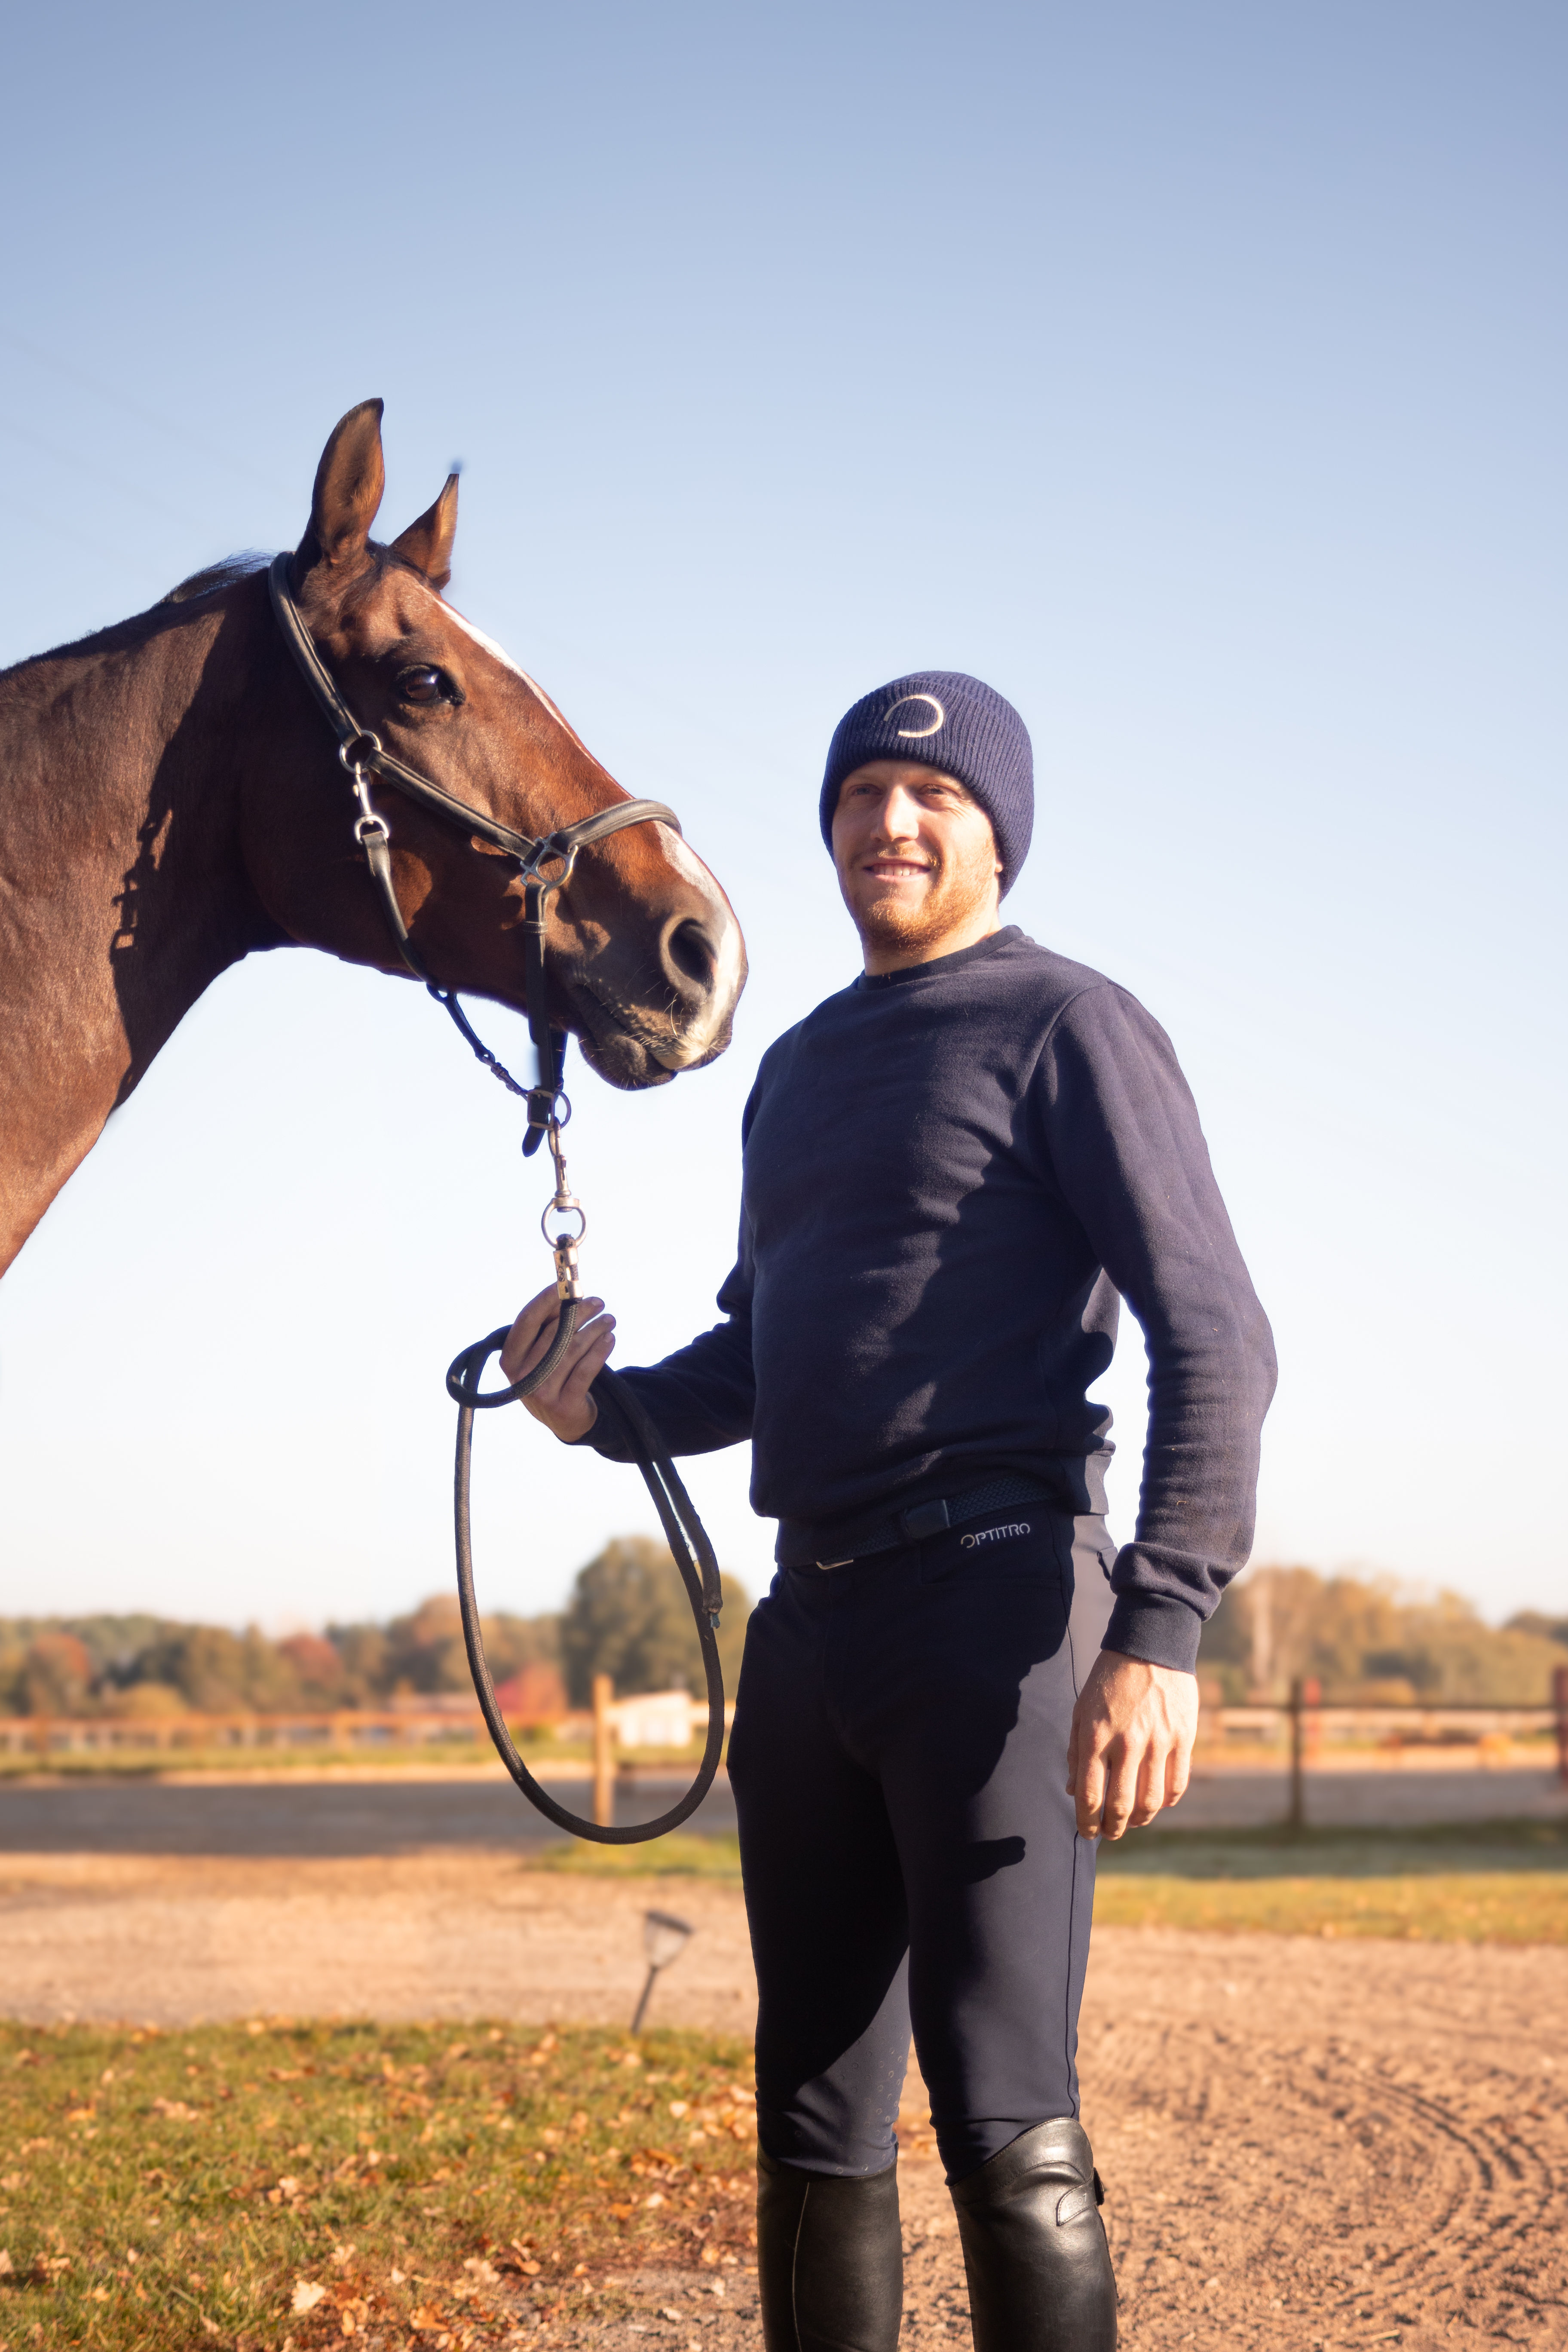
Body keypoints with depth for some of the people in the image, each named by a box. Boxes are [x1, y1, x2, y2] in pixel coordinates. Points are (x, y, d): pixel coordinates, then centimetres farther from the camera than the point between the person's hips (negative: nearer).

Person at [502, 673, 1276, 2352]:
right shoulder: (798, 1069, 20)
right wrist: (612, 1407, 7)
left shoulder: (1066, 1026, -2)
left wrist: (1161, 1627, -23)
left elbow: (1214, 1341, -11)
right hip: (809, 1616, 8)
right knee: (814, 2121, 12)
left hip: (990, 1599, -7)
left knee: (1004, 2128, -11)